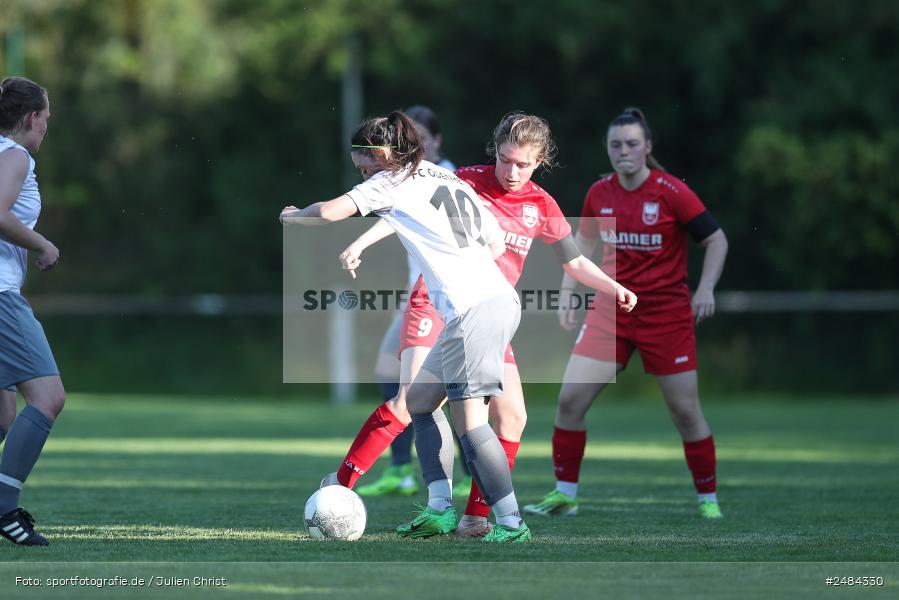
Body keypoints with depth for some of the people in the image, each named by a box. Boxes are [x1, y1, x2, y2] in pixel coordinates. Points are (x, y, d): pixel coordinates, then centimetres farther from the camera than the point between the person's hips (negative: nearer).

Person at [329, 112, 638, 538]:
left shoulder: (541, 207, 5)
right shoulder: (467, 183, -6)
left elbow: (575, 263, 14)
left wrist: (615, 288, -1)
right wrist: (361, 243, -14)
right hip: (436, 304, -5)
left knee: (512, 415, -5)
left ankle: (475, 518, 5)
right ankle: (339, 486, -15)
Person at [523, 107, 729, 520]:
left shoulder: (671, 192, -11)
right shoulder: (600, 193, 1)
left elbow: (717, 240, -4)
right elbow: (585, 241, 18)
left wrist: (705, 289, -16)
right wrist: (567, 291, 8)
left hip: (666, 312, -4)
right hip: (612, 310, 4)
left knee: (685, 411, -1)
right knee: (570, 398, -7)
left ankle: (708, 498, 16)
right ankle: (564, 494, 5)